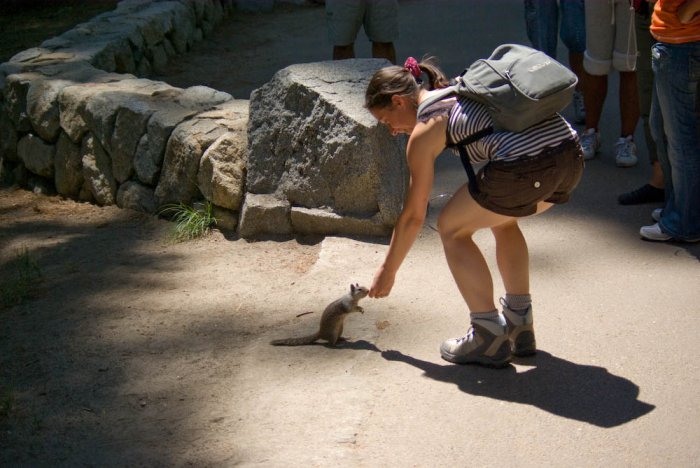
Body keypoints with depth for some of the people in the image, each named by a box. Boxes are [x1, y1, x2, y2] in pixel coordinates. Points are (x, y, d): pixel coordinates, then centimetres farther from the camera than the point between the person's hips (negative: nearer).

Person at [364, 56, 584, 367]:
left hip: (524, 164, -8)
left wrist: (387, 272, 28)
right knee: (501, 219, 32)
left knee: (451, 228, 14)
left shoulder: (423, 131, 9)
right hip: (572, 154, 8)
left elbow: (413, 217, 15)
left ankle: (489, 337, 13)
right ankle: (520, 326, 33)